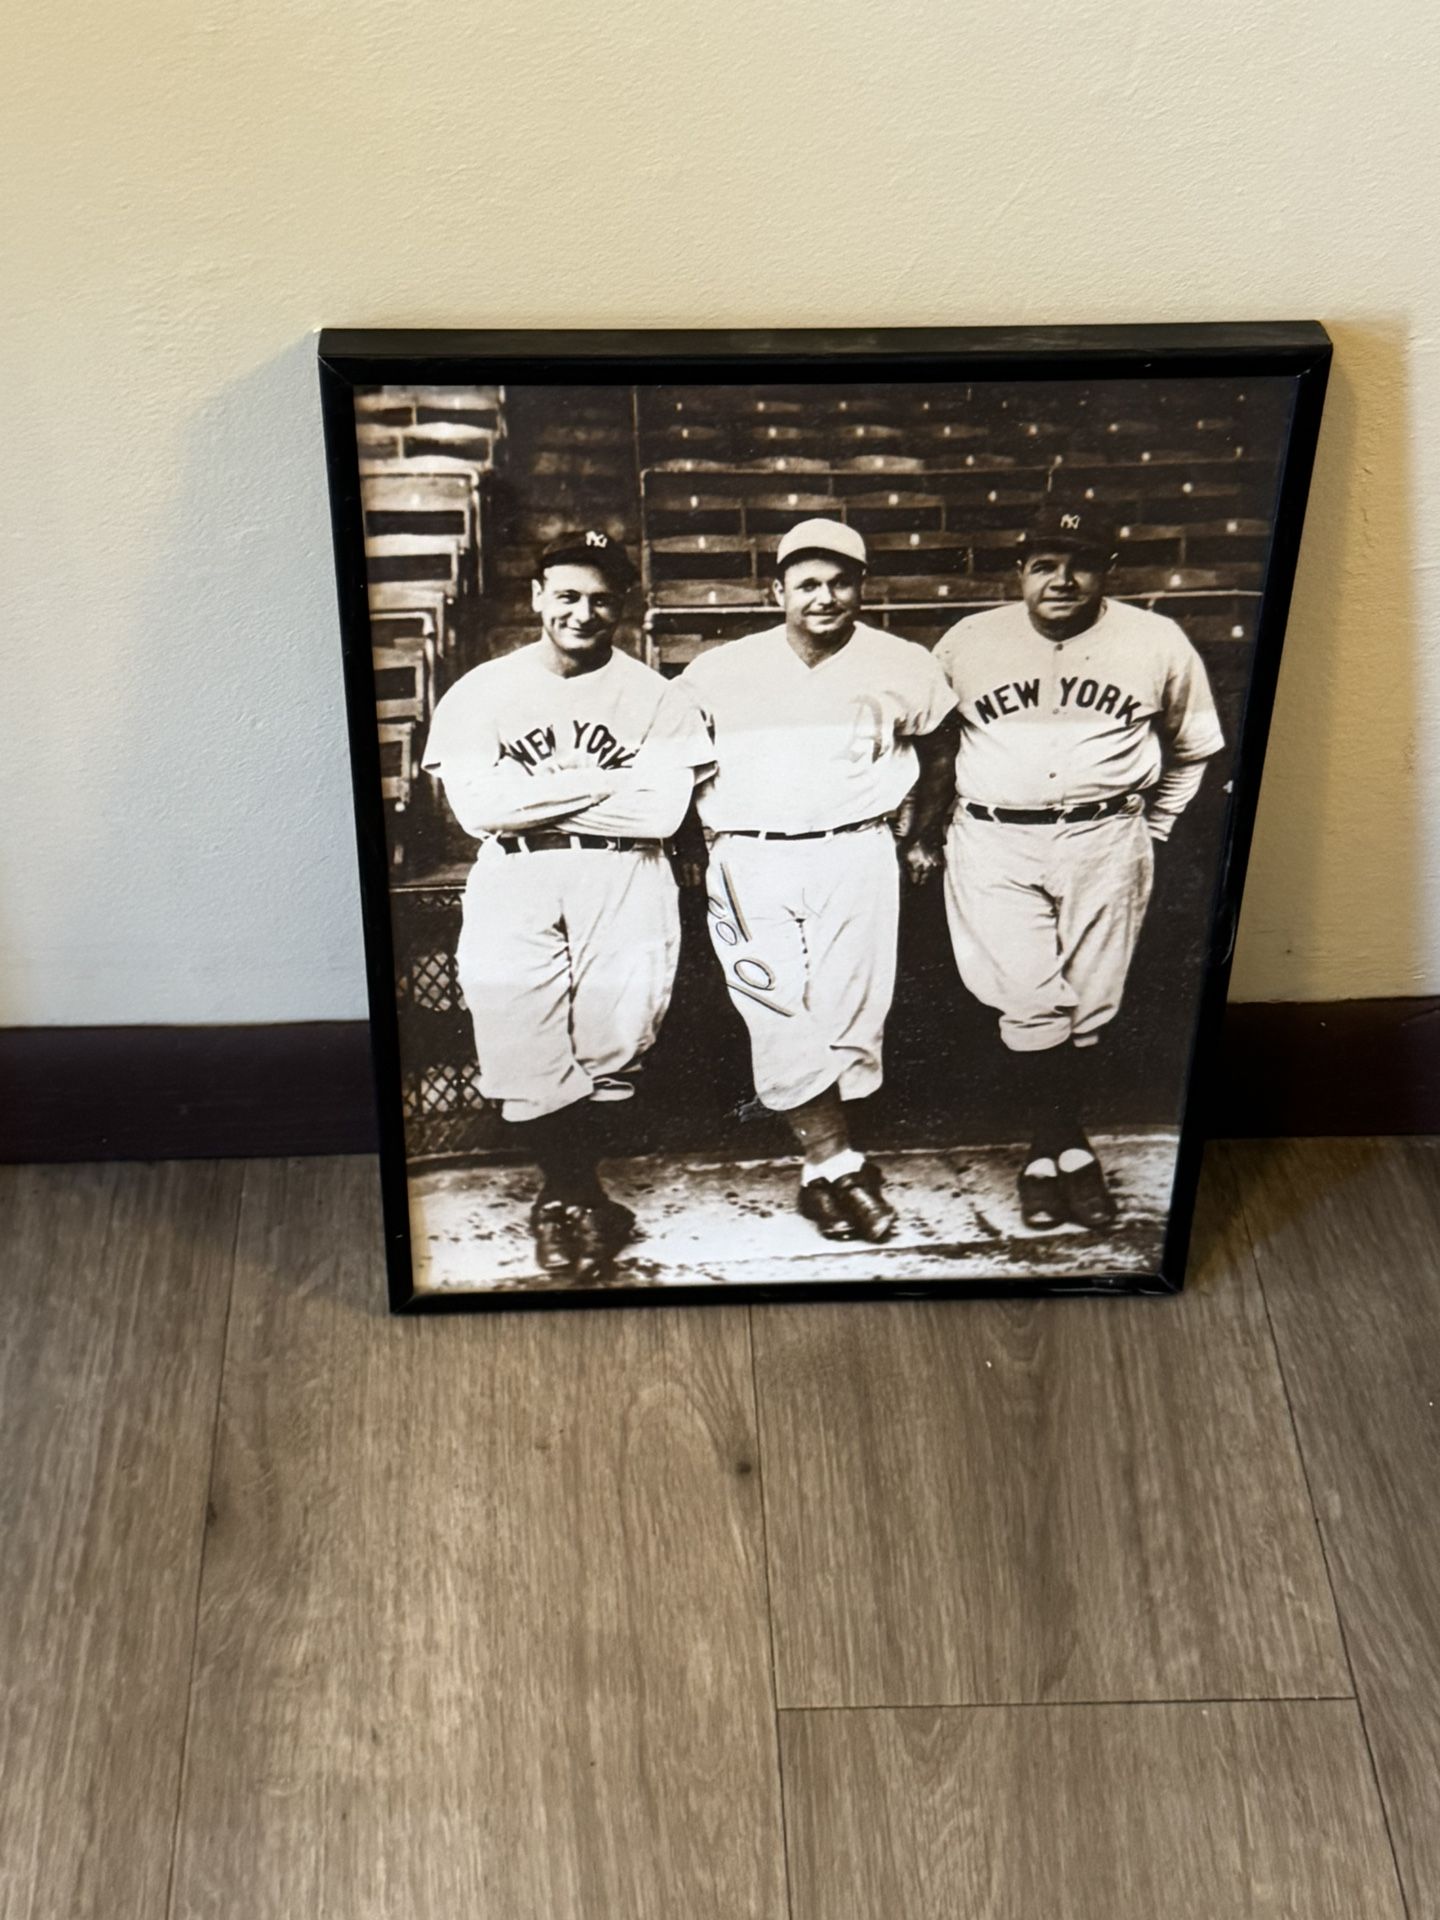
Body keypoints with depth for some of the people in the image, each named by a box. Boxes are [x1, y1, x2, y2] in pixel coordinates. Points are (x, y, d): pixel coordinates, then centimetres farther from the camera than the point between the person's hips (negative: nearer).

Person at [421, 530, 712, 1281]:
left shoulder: (654, 697, 8)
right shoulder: (480, 692, 9)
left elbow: (661, 811, -5)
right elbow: (476, 808, -4)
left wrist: (534, 794, -6)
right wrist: (600, 782, -5)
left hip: (622, 883, 0)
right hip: (514, 887, 0)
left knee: (615, 1028, -13)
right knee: (523, 1046, -11)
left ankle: (565, 1193, 11)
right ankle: (576, 1192, 13)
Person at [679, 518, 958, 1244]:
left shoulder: (902, 666, 6)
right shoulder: (720, 672, 6)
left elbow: (939, 750, 21)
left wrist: (917, 837, 20)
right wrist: (704, 844, 9)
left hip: (855, 857, 0)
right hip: (750, 863, 0)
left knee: (848, 1014, -3)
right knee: (778, 1015, -9)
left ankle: (820, 1170, 6)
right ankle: (840, 1162, -5)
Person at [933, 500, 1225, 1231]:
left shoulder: (1158, 642, 4)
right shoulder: (967, 642, 5)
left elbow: (1193, 747, 17)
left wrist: (1151, 830, 14)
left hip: (1104, 846, 0)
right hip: (996, 846, 0)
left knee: (1089, 1005, 2)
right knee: (1030, 1005, -7)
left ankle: (1052, 1149, 15)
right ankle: (1067, 1149, 5)